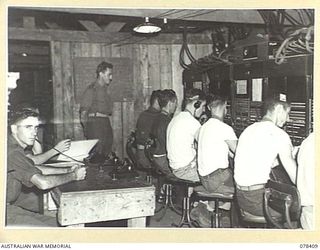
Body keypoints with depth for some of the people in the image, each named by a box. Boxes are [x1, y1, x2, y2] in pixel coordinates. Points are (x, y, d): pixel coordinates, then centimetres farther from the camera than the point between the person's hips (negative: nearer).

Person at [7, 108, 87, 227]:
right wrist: (74, 176, -15)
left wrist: (67, 171, 8)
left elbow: (34, 169, 19)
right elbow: (43, 183, -30)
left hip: (9, 207, 10)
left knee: (56, 223, 9)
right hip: (5, 212, -10)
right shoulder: (13, 152, -24)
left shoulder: (15, 147, 8)